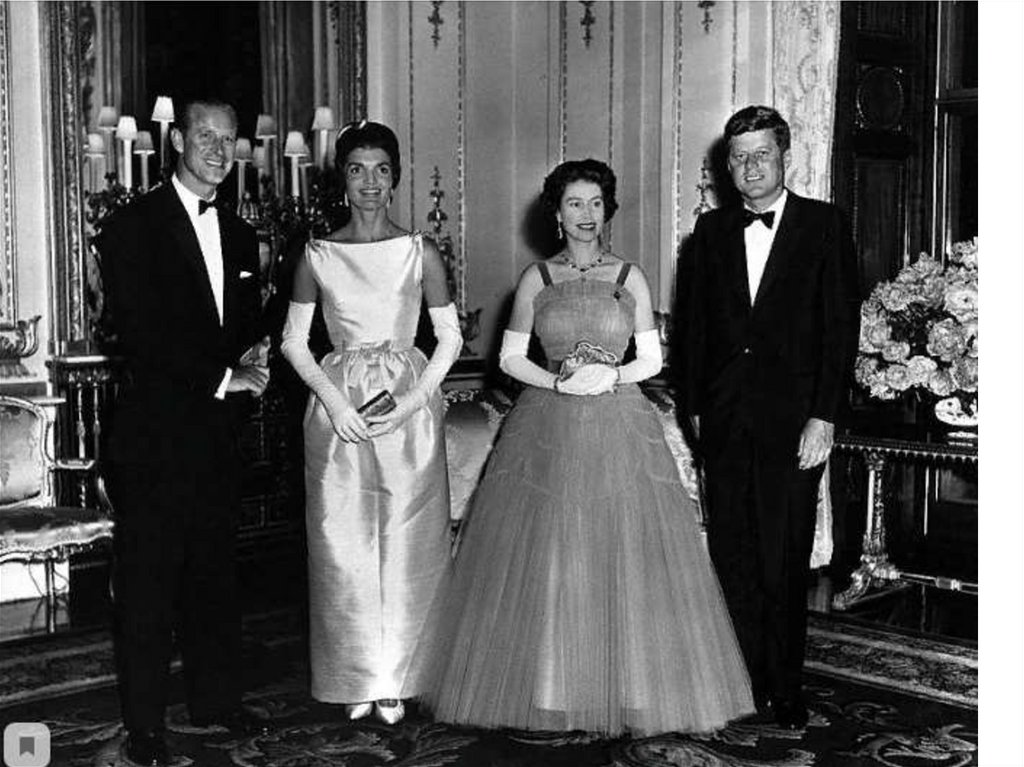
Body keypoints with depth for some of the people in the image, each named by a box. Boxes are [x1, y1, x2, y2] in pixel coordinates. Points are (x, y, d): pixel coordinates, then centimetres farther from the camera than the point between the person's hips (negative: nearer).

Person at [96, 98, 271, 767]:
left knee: (216, 575, 13)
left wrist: (251, 371, -3)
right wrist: (222, 378, -15)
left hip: (217, 433, 6)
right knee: (148, 582, 2)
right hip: (156, 433, -6)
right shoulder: (134, 227, -6)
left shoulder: (239, 234, 14)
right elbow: (141, 336, -15)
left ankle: (218, 700, 26)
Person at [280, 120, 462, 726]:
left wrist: (413, 400, -9)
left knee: (407, 545, 3)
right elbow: (294, 341, 5)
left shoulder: (420, 252, 1)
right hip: (339, 408, 1)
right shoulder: (318, 256, 3)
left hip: (410, 408, 0)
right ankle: (357, 679, 18)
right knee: (344, 545, 4)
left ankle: (397, 680, 16)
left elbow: (451, 336, 4)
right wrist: (334, 401, -8)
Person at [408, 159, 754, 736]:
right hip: (548, 428, 0)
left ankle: (628, 688, 13)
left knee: (626, 559, -1)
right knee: (544, 561, 0)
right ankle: (546, 688, 13)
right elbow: (510, 357, 4)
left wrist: (612, 376, -11)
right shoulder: (536, 277, 5)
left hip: (621, 427, 0)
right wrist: (558, 382, -11)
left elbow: (653, 359, 7)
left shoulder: (630, 276, 6)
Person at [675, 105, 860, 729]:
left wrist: (824, 417, -10)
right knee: (733, 557, 6)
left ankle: (786, 693, 16)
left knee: (784, 562, 1)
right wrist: (696, 408, 7)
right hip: (725, 420, 3)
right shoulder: (710, 232, 12)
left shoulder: (825, 225, 2)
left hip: (793, 419, -3)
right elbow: (693, 327, 13)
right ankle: (747, 685, 17)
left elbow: (841, 326, -4)